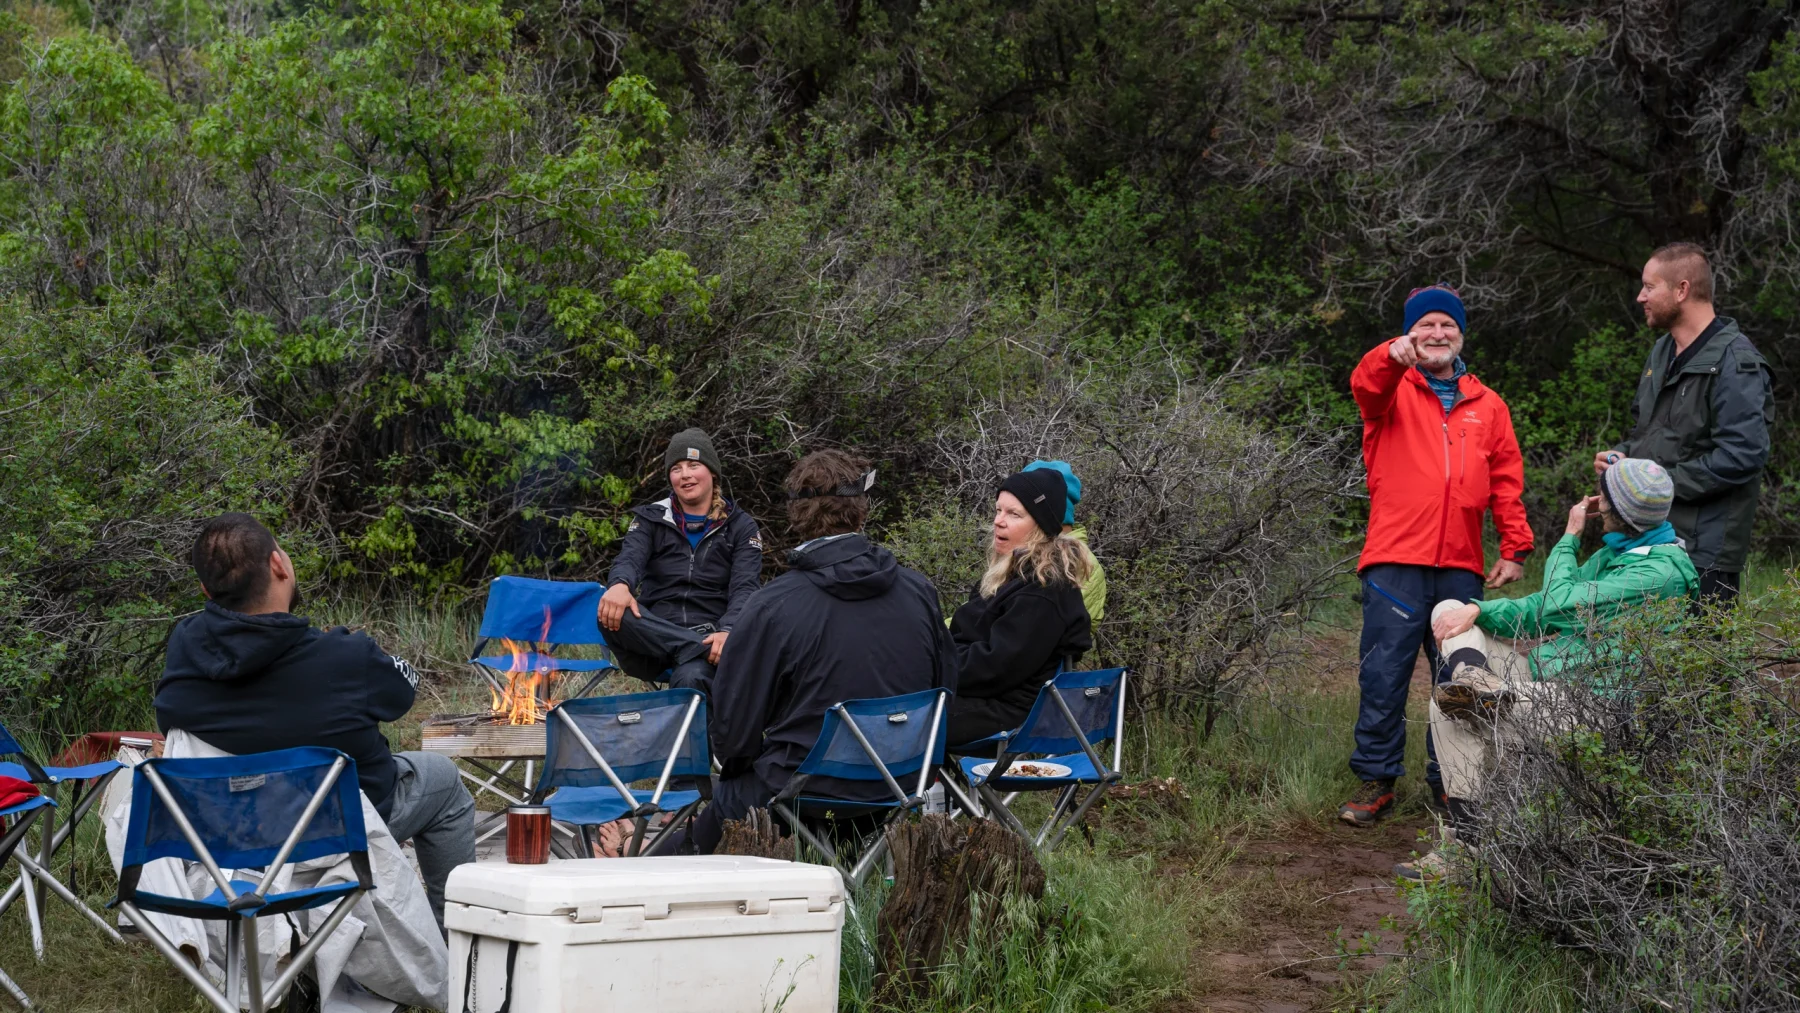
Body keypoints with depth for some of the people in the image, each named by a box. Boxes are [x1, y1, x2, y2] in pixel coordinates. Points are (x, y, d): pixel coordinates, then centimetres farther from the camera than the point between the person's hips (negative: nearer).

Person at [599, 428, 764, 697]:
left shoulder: (741, 527, 12)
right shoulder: (651, 518, 15)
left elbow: (745, 588, -3)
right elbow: (630, 559, -5)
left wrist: (728, 632, -26)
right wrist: (619, 585, -32)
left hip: (710, 632, -3)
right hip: (655, 636, 3)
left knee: (691, 678, -42)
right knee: (612, 614, -35)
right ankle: (701, 650, -39)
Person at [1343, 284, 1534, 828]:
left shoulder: (1487, 405, 16)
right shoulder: (1393, 390, 8)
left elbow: (1507, 480, 14)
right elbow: (1365, 386, -17)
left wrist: (1515, 547, 5)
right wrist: (1391, 357, -39)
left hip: (1461, 567, 3)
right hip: (1395, 559, -3)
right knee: (1384, 673, -3)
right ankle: (1375, 782, 7)